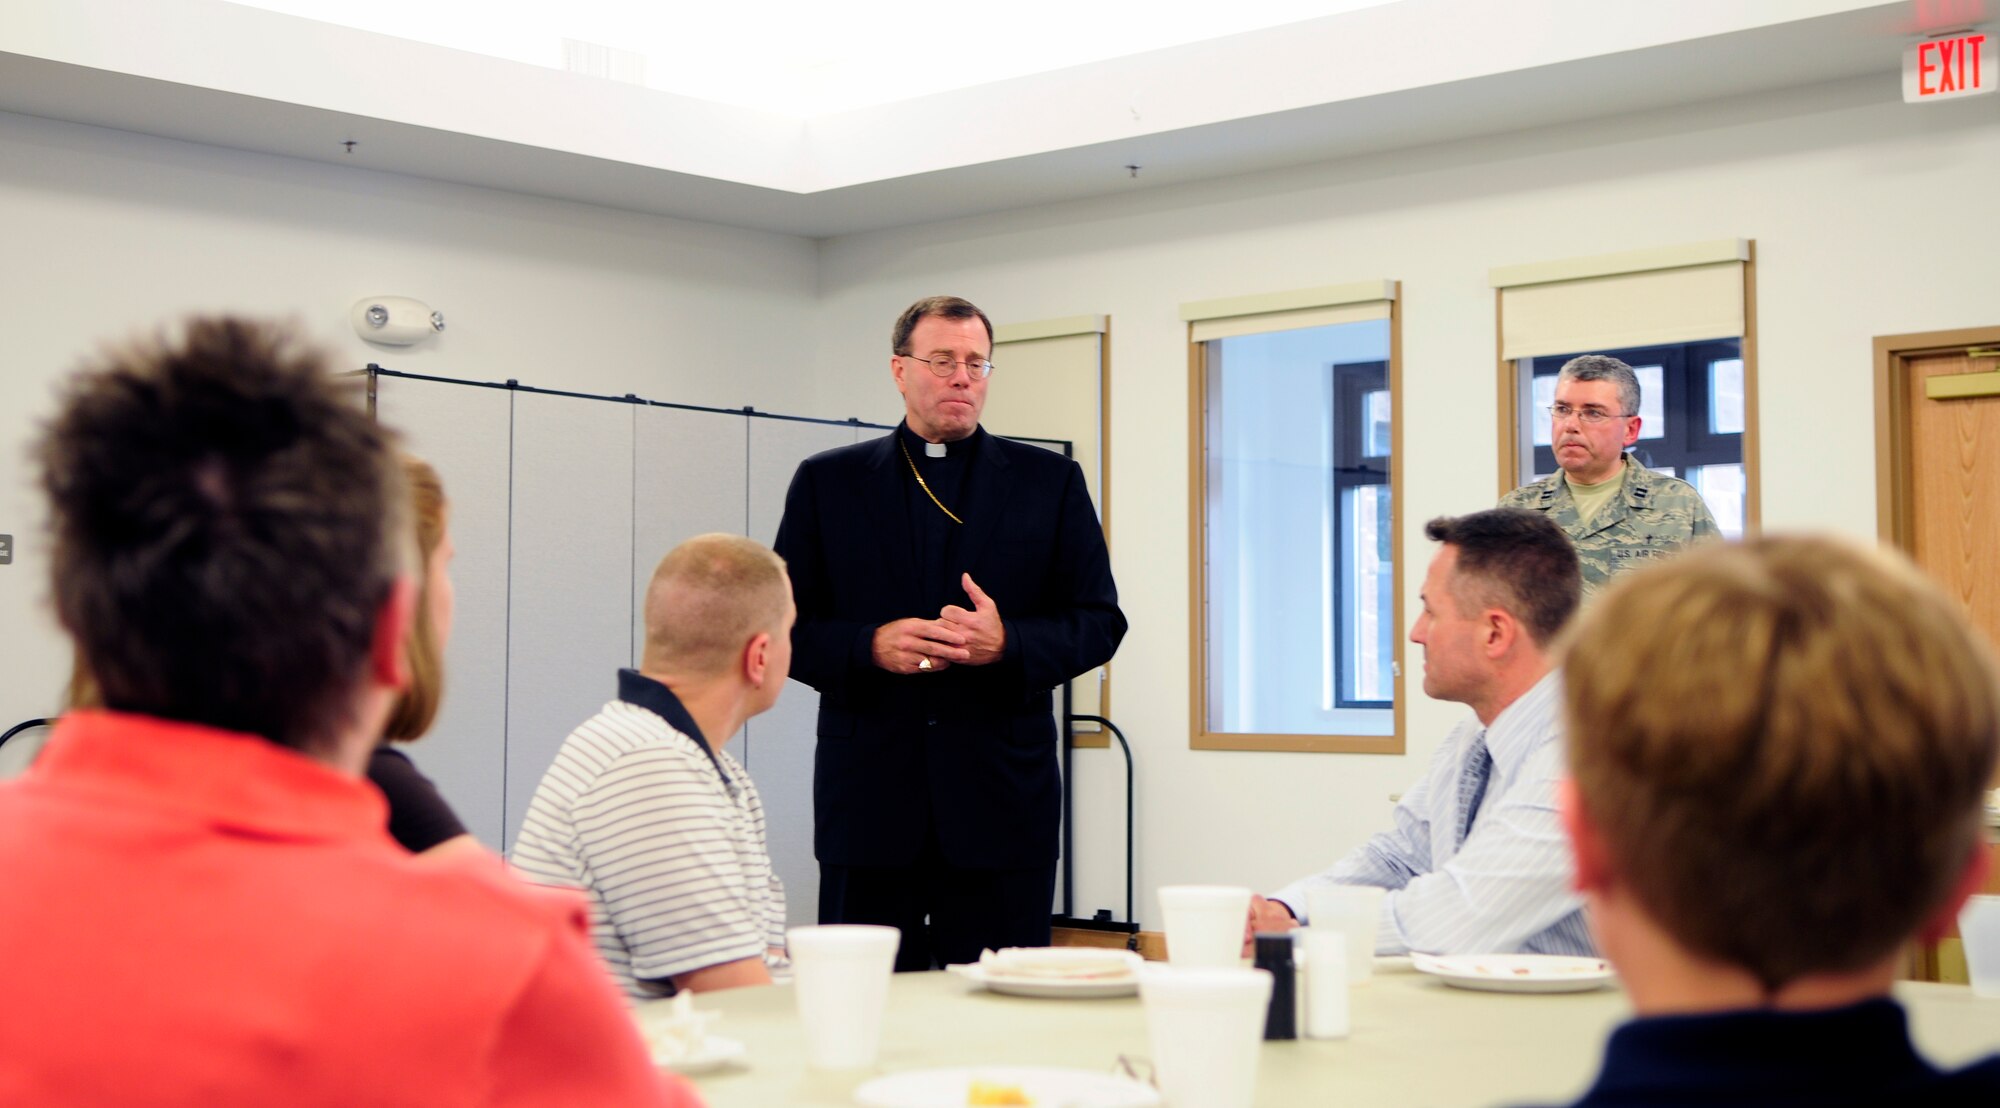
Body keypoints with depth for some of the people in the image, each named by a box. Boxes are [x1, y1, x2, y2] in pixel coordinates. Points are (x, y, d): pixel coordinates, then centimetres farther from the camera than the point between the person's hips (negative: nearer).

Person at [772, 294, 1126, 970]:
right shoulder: (827, 483, 9)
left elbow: (1100, 622, 6)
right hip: (868, 802, 0)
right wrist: (871, 646, -13)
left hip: (1003, 803, 0)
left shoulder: (1050, 482, 9)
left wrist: (1007, 642, -12)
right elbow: (783, 625, 6)